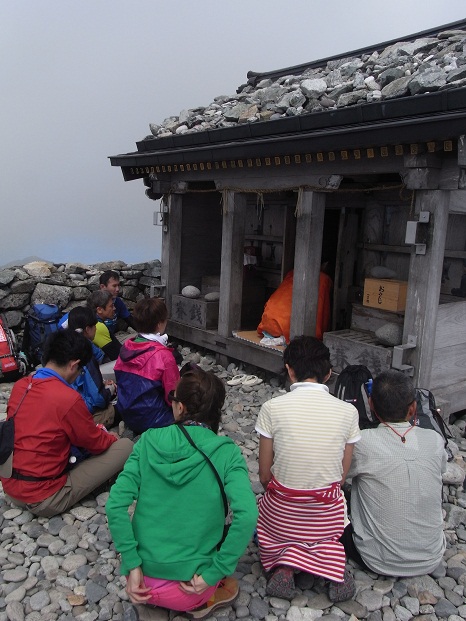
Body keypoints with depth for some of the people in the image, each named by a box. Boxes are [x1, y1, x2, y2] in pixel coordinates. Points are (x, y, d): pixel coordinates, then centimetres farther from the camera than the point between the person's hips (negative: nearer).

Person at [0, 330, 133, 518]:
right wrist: (112, 438, 16)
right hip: (43, 499, -8)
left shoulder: (19, 386, -1)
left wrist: (97, 431, 17)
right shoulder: (68, 398, -22)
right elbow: (96, 443, -7)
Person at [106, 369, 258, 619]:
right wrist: (212, 574, -15)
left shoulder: (149, 441, -8)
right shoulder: (226, 452, -13)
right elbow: (246, 516, -25)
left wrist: (132, 566, -9)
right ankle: (205, 599, 13)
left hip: (144, 581, 3)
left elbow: (116, 504, -14)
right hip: (191, 586, -3)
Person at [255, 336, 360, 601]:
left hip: (281, 513, -1)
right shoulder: (348, 412, -11)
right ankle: (333, 560, 4)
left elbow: (264, 475, -6)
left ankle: (285, 565, 2)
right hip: (327, 516, 1)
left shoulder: (272, 408, -16)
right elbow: (342, 476, -1)